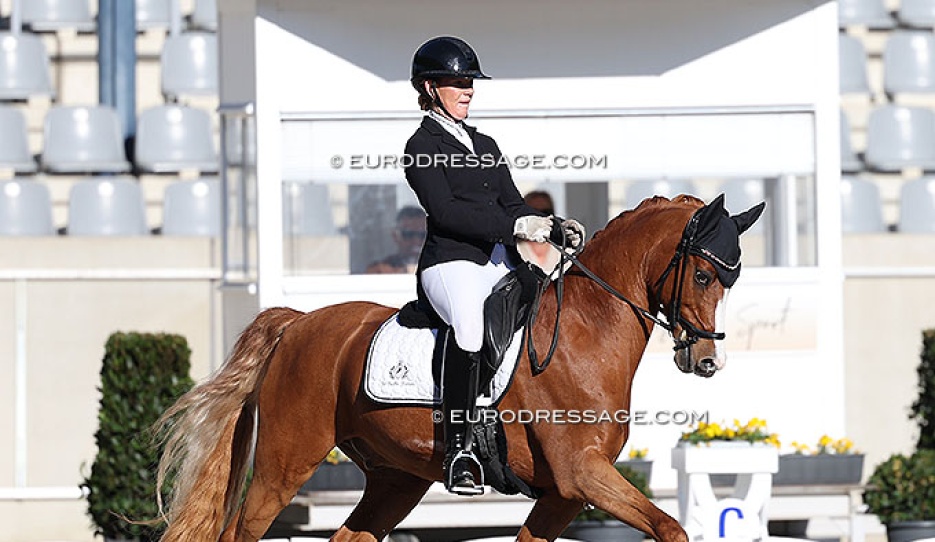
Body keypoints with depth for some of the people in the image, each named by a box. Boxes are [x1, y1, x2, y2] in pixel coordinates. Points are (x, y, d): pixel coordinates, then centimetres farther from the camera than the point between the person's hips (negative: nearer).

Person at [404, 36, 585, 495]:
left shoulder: (485, 146, 26)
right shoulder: (422, 147, 3)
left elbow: (513, 205, 21)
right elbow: (445, 211, -11)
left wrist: (556, 229, 0)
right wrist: (516, 226, -19)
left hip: (500, 265, 8)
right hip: (451, 262, -8)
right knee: (470, 319, -37)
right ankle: (458, 449, -37)